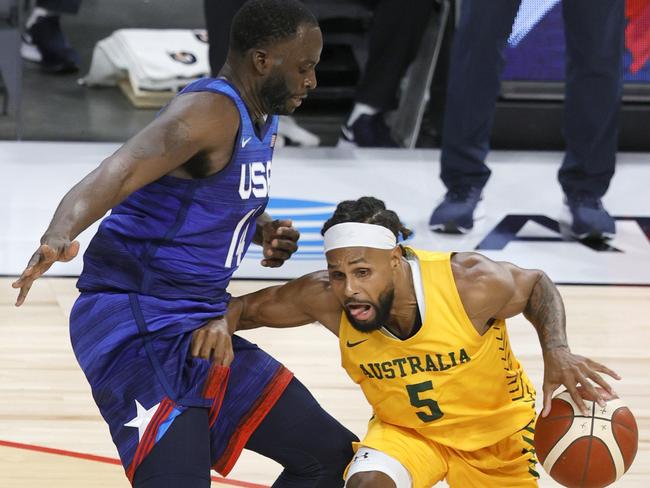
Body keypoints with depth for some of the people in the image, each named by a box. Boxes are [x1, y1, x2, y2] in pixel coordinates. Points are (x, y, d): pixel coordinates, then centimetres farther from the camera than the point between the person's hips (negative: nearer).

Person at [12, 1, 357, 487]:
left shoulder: (263, 122, 12)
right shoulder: (210, 111, -17)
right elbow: (120, 172, -35)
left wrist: (265, 229, 8)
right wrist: (60, 235, -55)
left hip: (199, 329, 10)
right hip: (137, 329, -10)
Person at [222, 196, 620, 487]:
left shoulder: (468, 281, -35)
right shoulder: (325, 298, -29)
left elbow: (537, 286, -13)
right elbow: (246, 309, -13)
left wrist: (557, 352, -30)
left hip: (495, 428, 0)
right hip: (405, 430, 1)